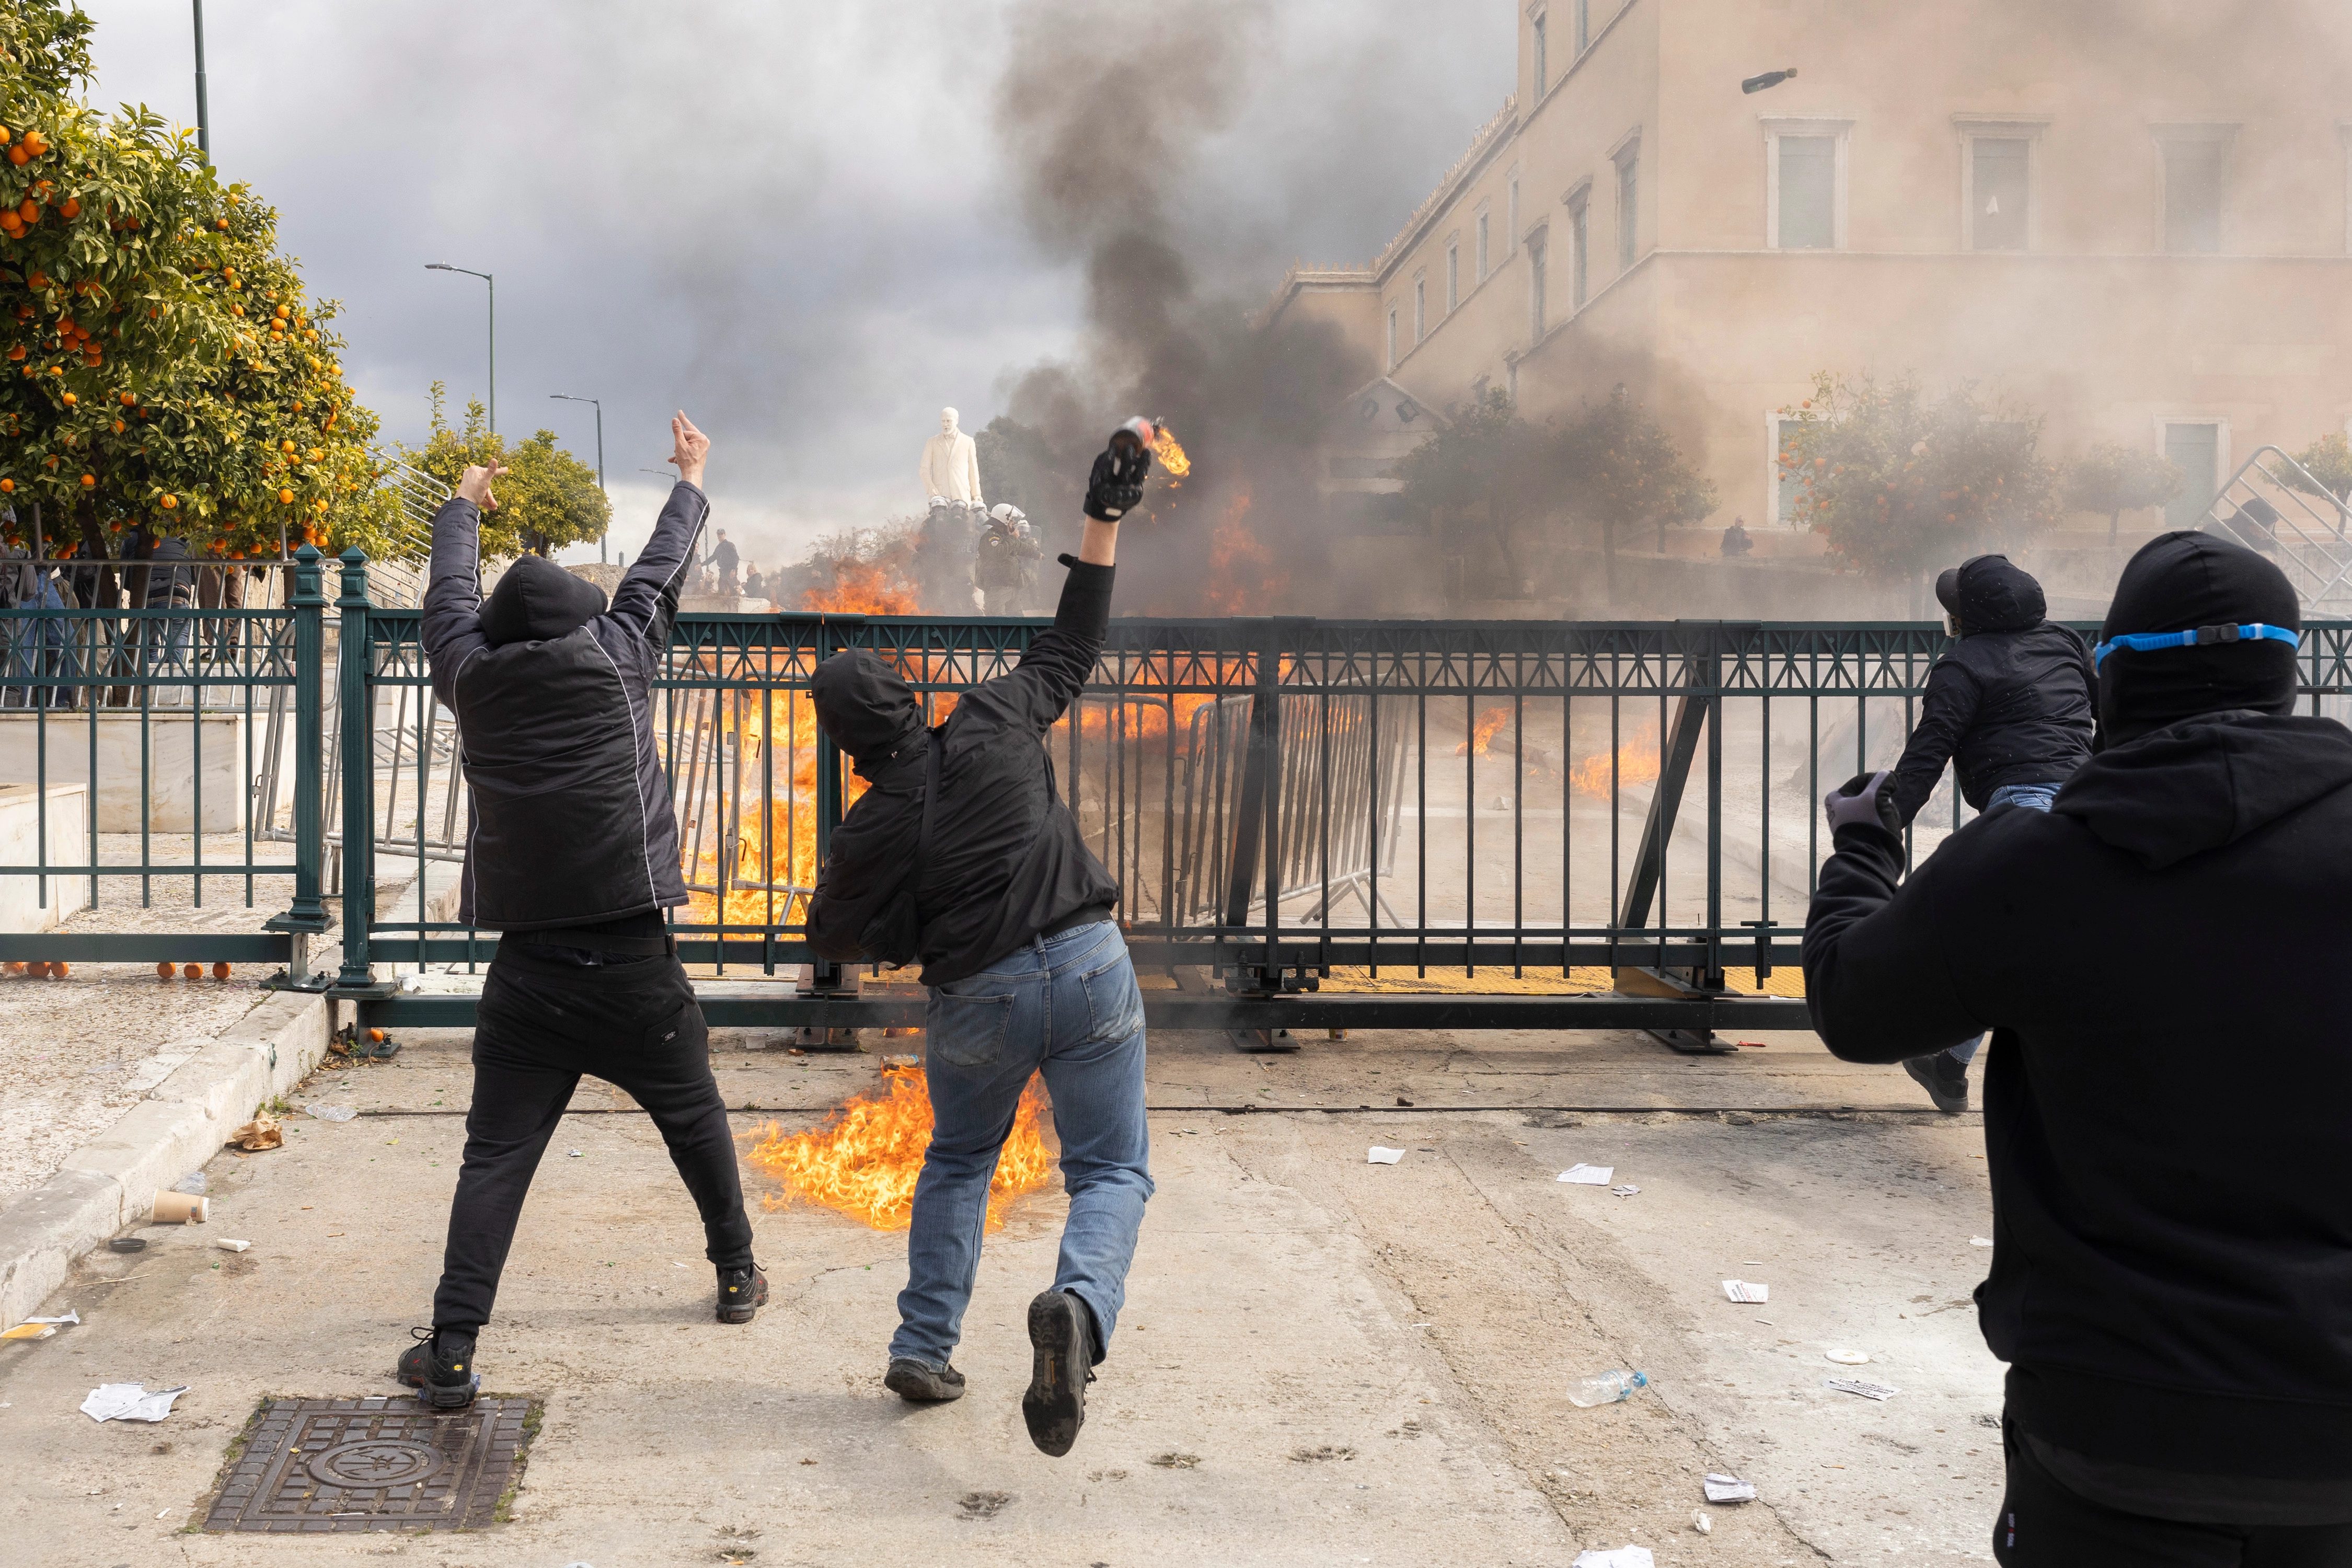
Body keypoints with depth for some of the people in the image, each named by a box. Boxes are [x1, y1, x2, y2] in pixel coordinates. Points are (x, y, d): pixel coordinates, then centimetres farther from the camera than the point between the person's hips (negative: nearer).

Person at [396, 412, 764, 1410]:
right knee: (694, 1119, 19)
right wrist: (691, 481, 33)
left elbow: (450, 596, 22)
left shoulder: (473, 678, 3)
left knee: (496, 1157, 1)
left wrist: (464, 506, 40)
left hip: (527, 973, 1)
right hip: (631, 966, 0)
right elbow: (658, 574, 15)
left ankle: (451, 1350, -6)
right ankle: (737, 1273, 34)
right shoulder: (613, 657, -1)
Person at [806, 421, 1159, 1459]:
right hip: (1091, 967, 0)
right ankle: (1078, 1306, -23)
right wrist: (1104, 522, 15)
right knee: (1111, 1173, 7)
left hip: (978, 1003, 0)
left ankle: (924, 1347, 22)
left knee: (958, 1162, 26)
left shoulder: (872, 830, -4)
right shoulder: (995, 724, -1)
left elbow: (834, 942, 8)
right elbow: (1072, 646, 10)